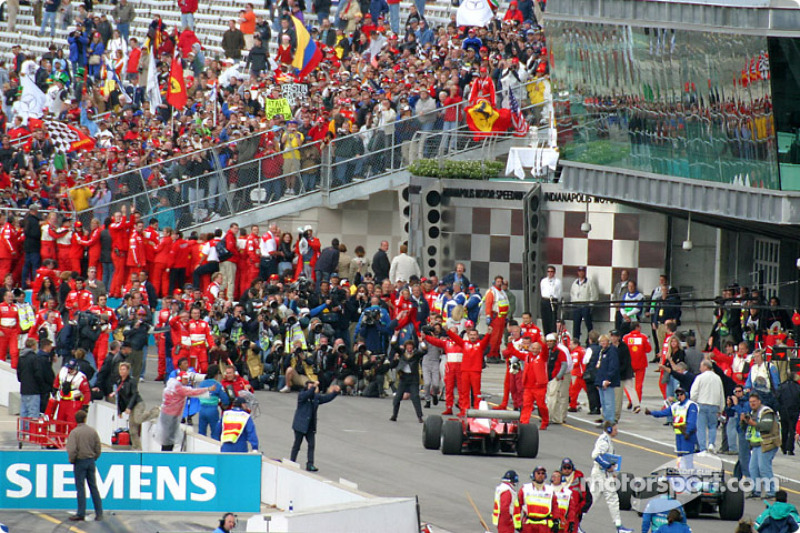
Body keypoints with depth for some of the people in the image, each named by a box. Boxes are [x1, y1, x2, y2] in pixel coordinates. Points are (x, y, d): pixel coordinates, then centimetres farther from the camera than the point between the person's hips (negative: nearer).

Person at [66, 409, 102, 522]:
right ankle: (99, 513, 11)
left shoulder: (74, 432, -12)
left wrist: (72, 460, -2)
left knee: (80, 488, 1)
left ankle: (81, 514, 1)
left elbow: (71, 450, -19)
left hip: (80, 462, -4)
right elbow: (98, 448, 4)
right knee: (93, 487, 10)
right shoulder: (92, 431, 1)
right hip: (91, 461, 4)